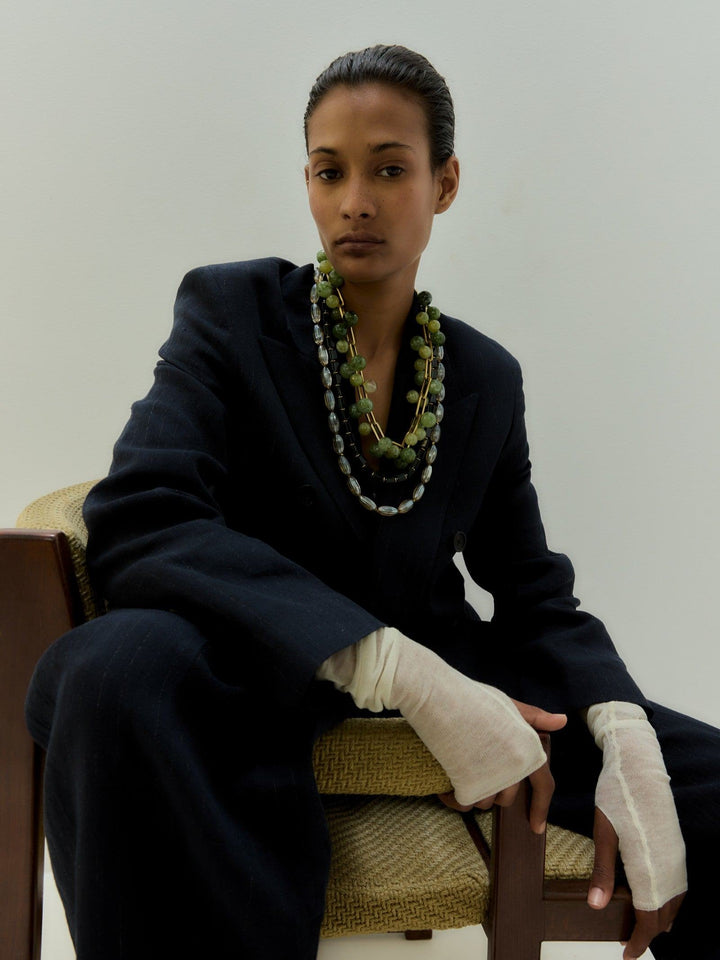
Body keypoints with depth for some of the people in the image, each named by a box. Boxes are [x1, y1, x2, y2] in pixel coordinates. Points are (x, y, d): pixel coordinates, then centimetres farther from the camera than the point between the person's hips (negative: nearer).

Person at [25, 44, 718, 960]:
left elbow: (533, 593, 10)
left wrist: (623, 737, -14)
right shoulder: (232, 310, -4)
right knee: (123, 667, -38)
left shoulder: (487, 377, 9)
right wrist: (405, 672, -31)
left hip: (436, 671, 4)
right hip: (260, 672, -3)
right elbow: (136, 522, -20)